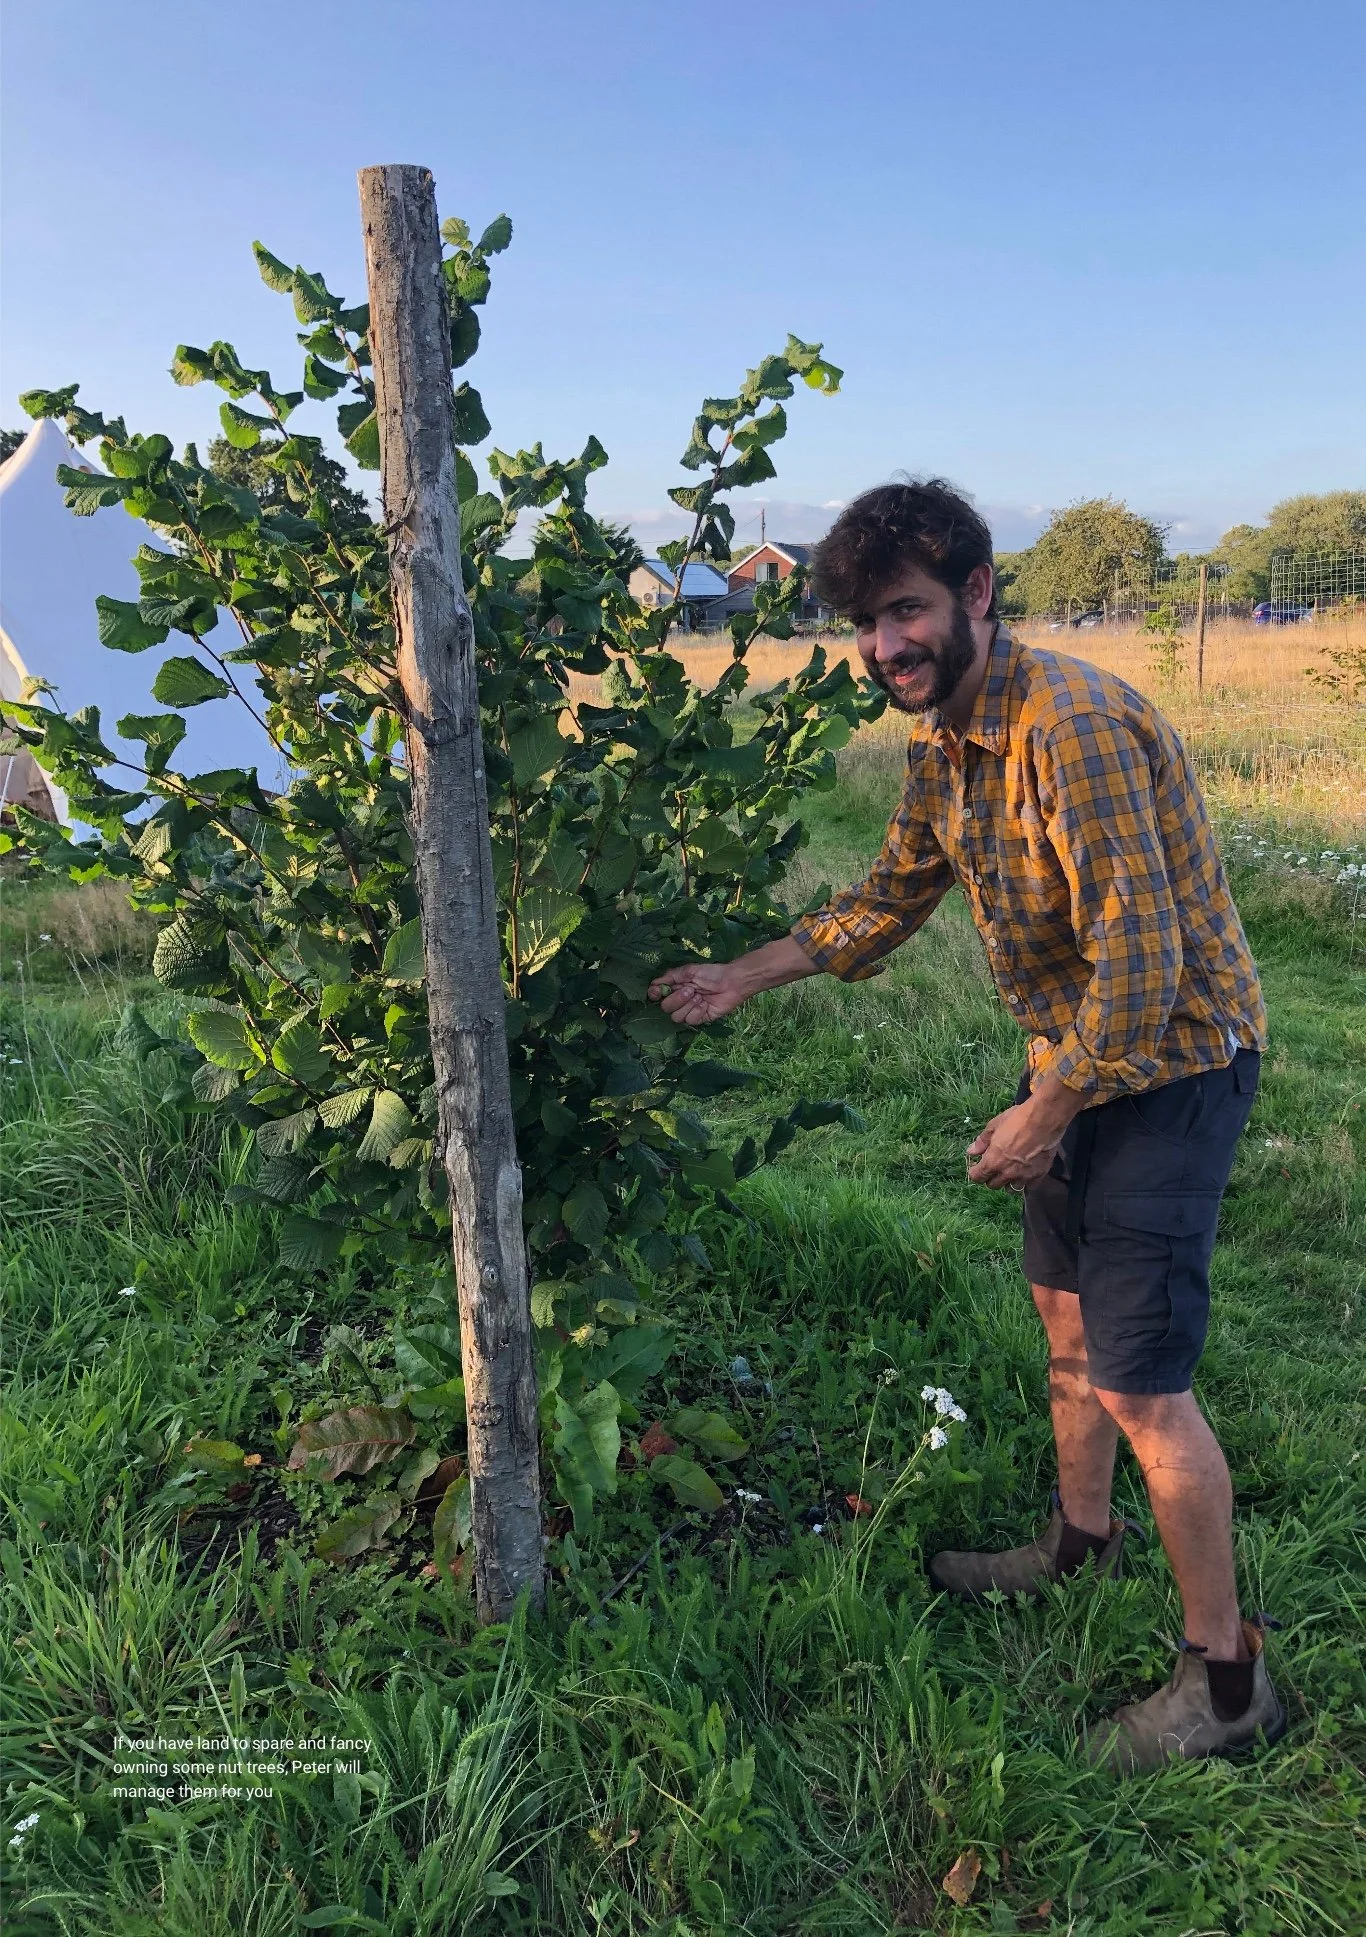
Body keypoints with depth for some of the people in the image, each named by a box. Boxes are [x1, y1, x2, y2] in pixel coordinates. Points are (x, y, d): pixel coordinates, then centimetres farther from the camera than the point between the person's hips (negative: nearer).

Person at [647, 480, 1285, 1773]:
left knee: (1137, 1380, -5)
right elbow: (889, 898, 16)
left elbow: (1140, 953, -28)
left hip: (1166, 1059, -9)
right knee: (1064, 1312, 22)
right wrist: (742, 976, 11)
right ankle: (1082, 1541, 44)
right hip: (1076, 1056, 9)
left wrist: (1042, 1116, -19)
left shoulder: (1072, 725, -27)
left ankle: (1226, 1678, 15)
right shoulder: (945, 744, 4)